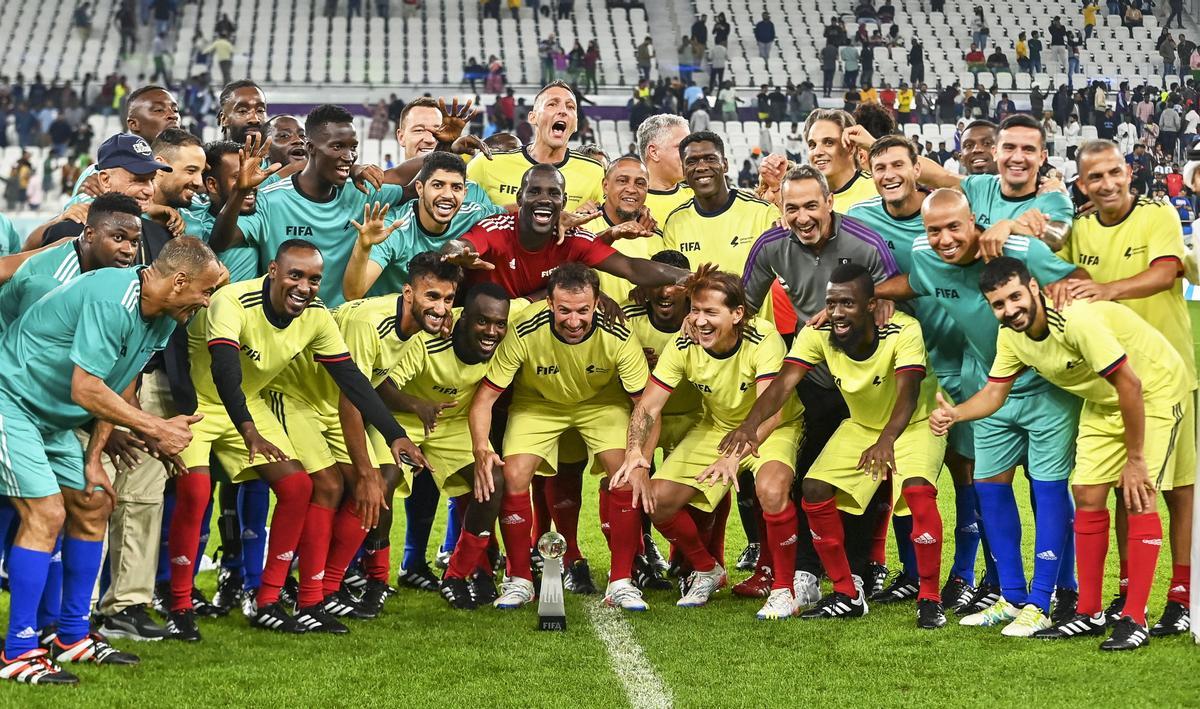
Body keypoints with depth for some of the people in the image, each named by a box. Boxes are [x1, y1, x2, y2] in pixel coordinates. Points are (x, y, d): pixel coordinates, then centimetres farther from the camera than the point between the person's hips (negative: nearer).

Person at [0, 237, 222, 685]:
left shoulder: (161, 319, 3)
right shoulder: (110, 300, -28)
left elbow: (117, 388, 10)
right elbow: (86, 390, -30)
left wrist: (93, 459, 7)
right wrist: (156, 429, -22)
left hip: (52, 420, 10)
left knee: (92, 506, 9)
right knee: (45, 513, -16)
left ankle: (73, 637, 19)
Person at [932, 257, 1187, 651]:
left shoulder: (1076, 320, -35)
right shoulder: (1011, 335, -11)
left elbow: (1130, 385, -31)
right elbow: (994, 393, -3)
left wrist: (1135, 459, -22)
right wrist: (954, 413, -25)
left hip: (1154, 389, -8)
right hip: (1102, 400, 8)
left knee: (1137, 496, -15)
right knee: (1088, 495, 2)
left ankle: (1134, 619, -12)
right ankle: (1089, 613, 11)